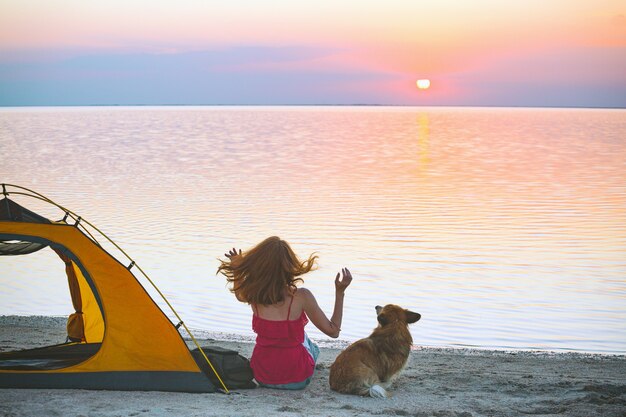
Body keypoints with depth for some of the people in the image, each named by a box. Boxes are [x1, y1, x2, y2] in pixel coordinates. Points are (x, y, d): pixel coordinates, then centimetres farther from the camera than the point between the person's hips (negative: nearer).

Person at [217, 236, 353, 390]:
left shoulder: (253, 296, -13)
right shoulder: (301, 297, -23)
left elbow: (238, 293, 15)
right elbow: (333, 331, -13)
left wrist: (237, 266, 17)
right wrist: (340, 292, -9)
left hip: (263, 378, 2)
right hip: (297, 380, -2)